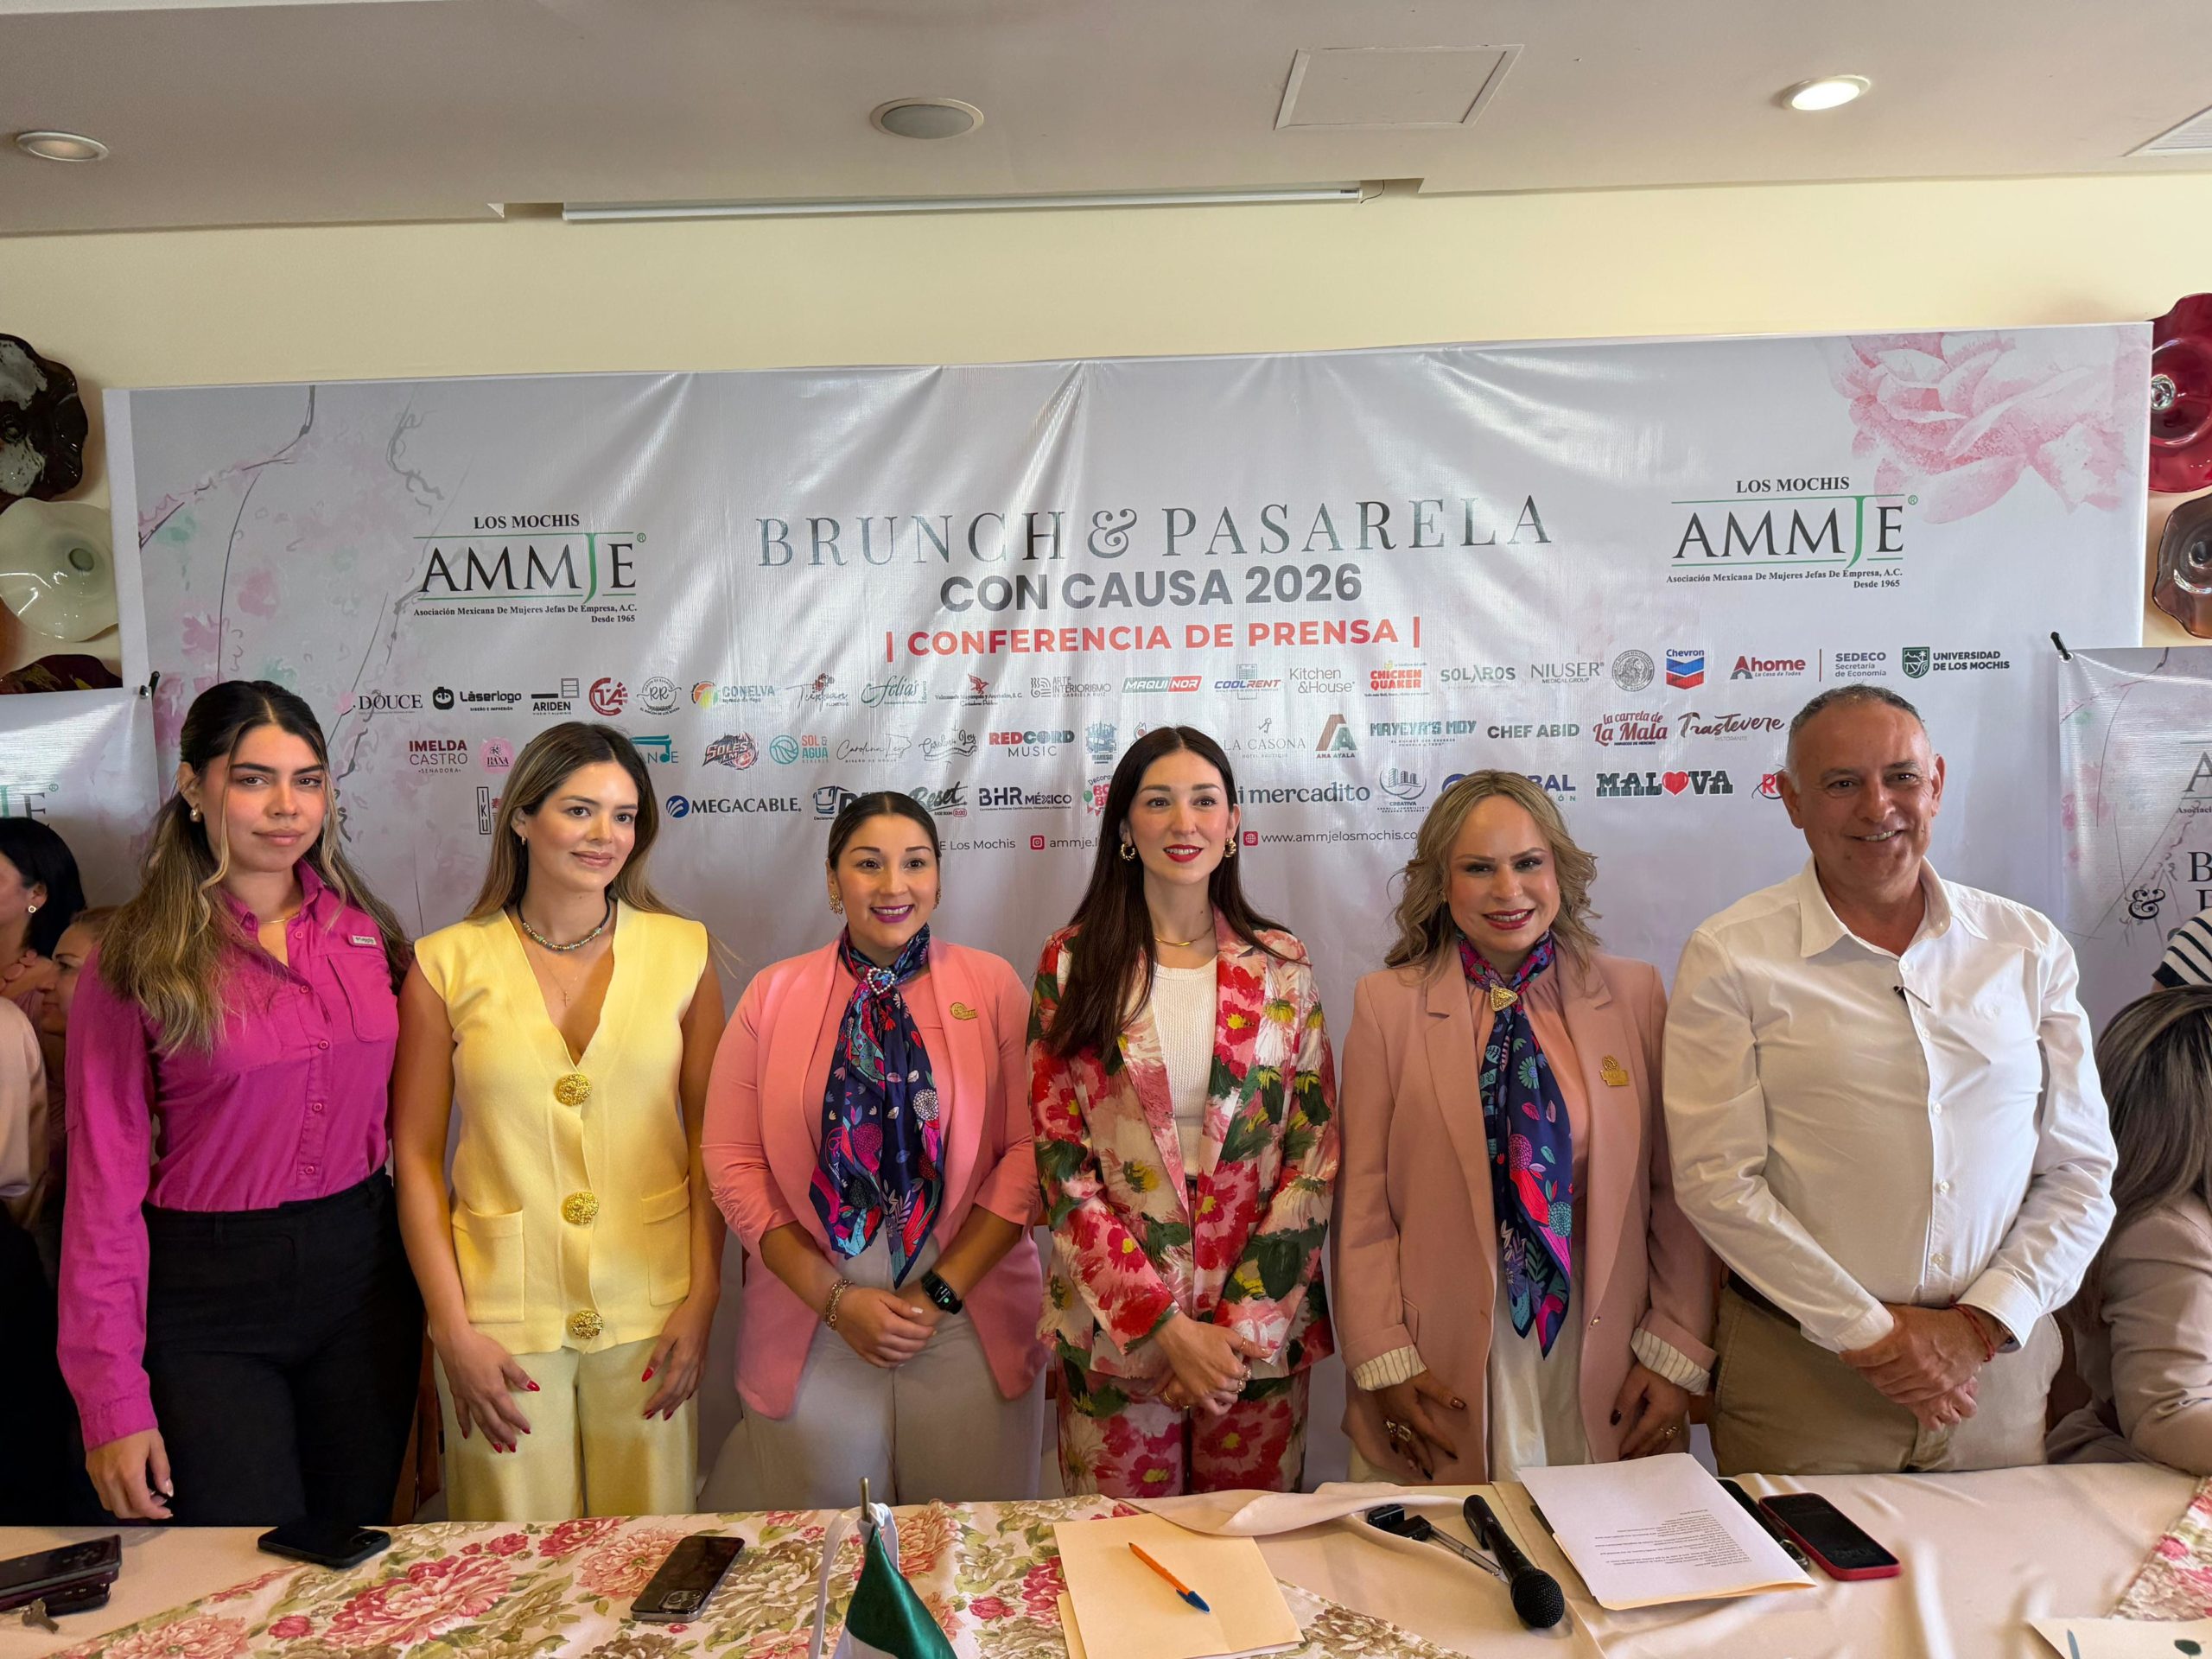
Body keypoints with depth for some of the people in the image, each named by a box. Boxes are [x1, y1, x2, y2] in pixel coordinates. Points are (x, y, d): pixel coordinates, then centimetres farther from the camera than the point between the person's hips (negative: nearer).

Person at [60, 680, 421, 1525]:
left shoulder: (364, 932, 3)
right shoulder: (138, 960, -8)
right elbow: (104, 1181, -8)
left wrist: (436, 1297, 7)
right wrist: (112, 1402, -11)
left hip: (362, 1271, 4)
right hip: (207, 1293, -3)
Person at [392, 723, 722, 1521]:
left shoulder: (681, 953, 2)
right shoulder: (447, 966, -1)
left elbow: (713, 1141, 3)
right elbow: (415, 1157, 1)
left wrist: (702, 1302, -3)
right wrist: (453, 1332, -3)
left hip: (649, 1316, 1)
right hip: (501, 1315, 0)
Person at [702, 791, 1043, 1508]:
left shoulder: (992, 986, 1)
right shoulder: (774, 994, 3)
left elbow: (1031, 1151, -4)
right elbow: (733, 1161, -1)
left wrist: (944, 1289, -10)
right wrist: (833, 1298, -8)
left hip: (971, 1330, 0)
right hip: (812, 1335, 1)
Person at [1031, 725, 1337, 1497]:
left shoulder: (1281, 966, 1)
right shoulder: (1073, 963, -2)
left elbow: (1316, 1152, -1)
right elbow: (1060, 1160, -6)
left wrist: (1240, 1322, -10)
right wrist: (1164, 1325, -12)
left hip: (1262, 1328, 1)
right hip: (1113, 1328, -1)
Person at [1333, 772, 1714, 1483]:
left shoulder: (1633, 993, 2)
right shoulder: (1387, 1004, -3)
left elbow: (1677, 1190, 3)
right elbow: (1363, 1207, -3)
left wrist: (1678, 1352, 0)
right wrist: (1384, 1363, -7)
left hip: (1605, 1377, 2)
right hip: (1447, 1373, -1)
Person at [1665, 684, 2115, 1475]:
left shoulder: (2028, 947, 5)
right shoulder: (1730, 957, -6)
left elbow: (2079, 1169, 5)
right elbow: (1717, 1179, -11)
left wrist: (1983, 1325, -6)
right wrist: (1867, 1332, -11)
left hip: (1996, 1364, 3)